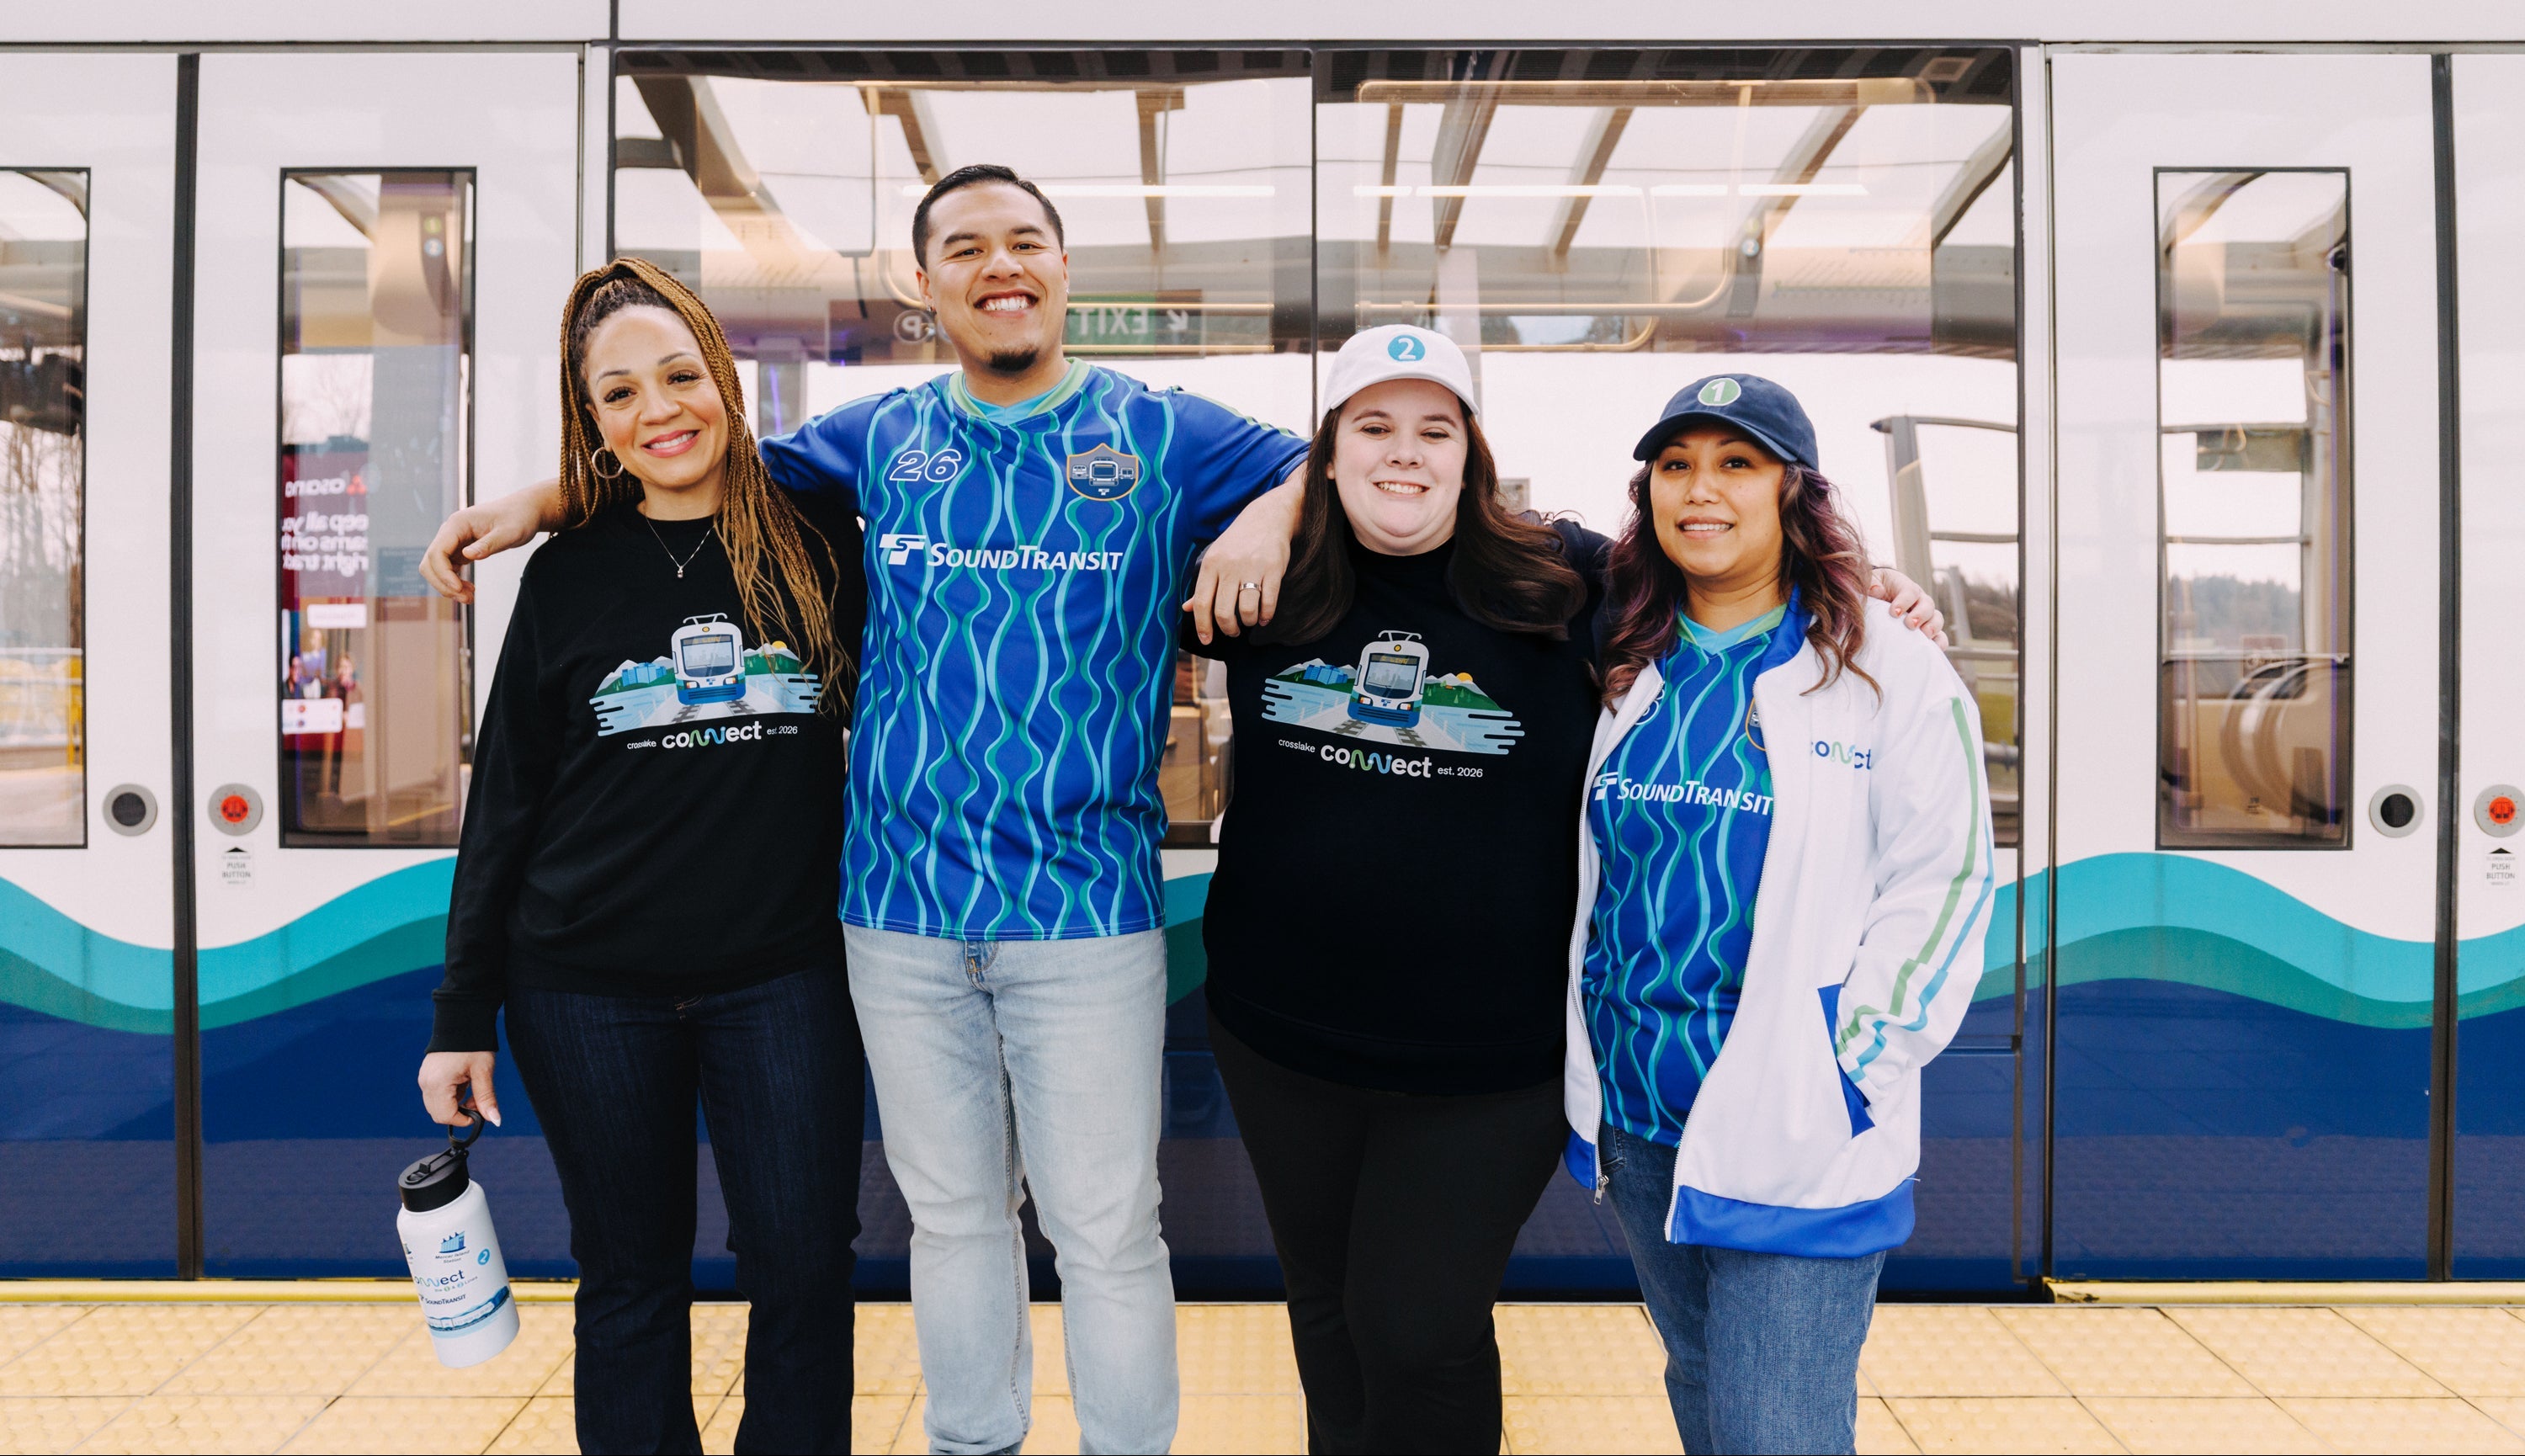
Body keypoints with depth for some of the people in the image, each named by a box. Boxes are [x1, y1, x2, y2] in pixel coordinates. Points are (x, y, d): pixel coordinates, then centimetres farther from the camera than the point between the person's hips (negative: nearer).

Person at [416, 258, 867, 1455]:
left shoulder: (817, 544, 2)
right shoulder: (569, 574, 4)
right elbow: (503, 800, 6)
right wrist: (461, 1018, 5)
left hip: (782, 974, -1)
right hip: (589, 988, 1)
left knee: (804, 1271, 2)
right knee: (630, 1279, 12)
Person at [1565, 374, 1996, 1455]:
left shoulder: (1890, 673, -6)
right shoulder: (1628, 673, 8)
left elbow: (1940, 886, -8)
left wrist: (1848, 1073, -13)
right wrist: (1588, 1076, 12)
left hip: (1796, 1133, -5)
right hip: (1636, 1120, 5)